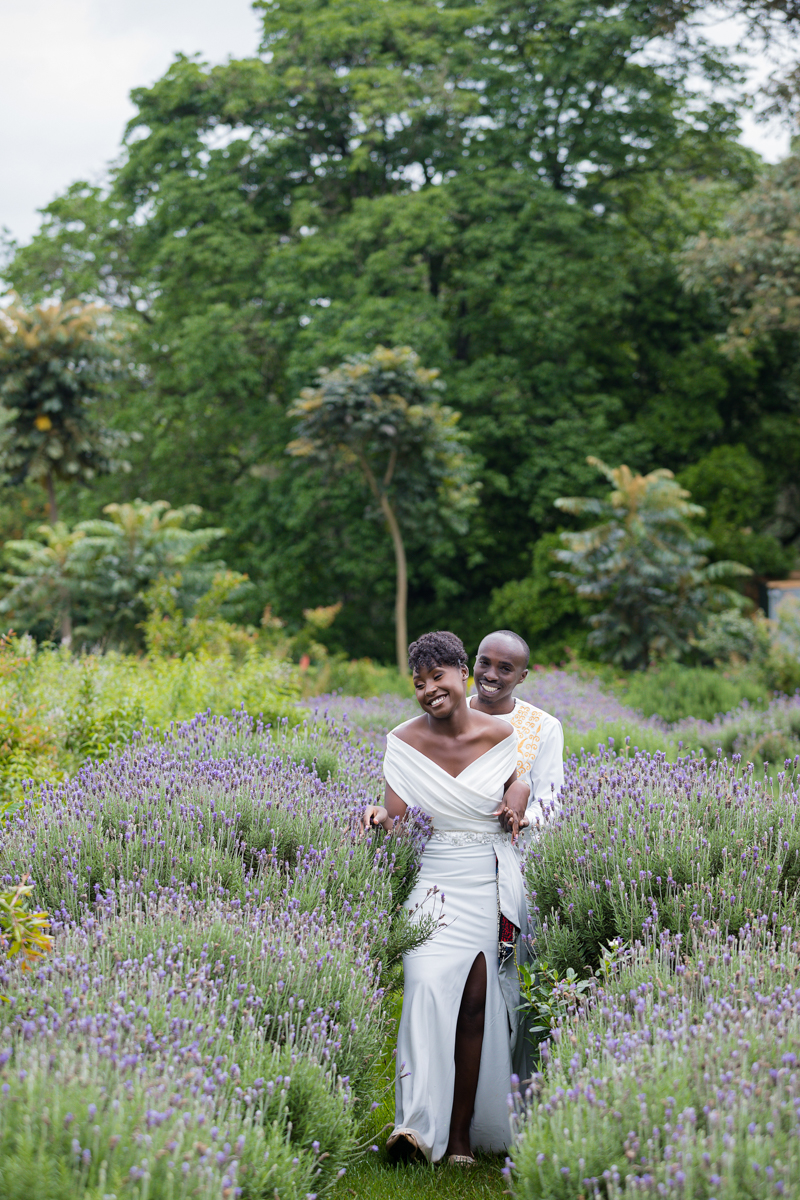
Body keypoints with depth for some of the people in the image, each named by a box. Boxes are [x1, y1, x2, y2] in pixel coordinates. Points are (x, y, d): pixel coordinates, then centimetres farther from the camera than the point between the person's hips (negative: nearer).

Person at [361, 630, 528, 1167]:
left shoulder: (501, 735, 0)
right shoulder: (404, 742, -1)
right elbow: (397, 815, -3)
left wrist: (517, 810, -6)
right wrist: (379, 816, -25)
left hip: (489, 882, 0)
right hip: (432, 880, 0)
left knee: (474, 1001, -2)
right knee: (427, 987, -19)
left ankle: (461, 1134, 5)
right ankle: (418, 1124, -21)